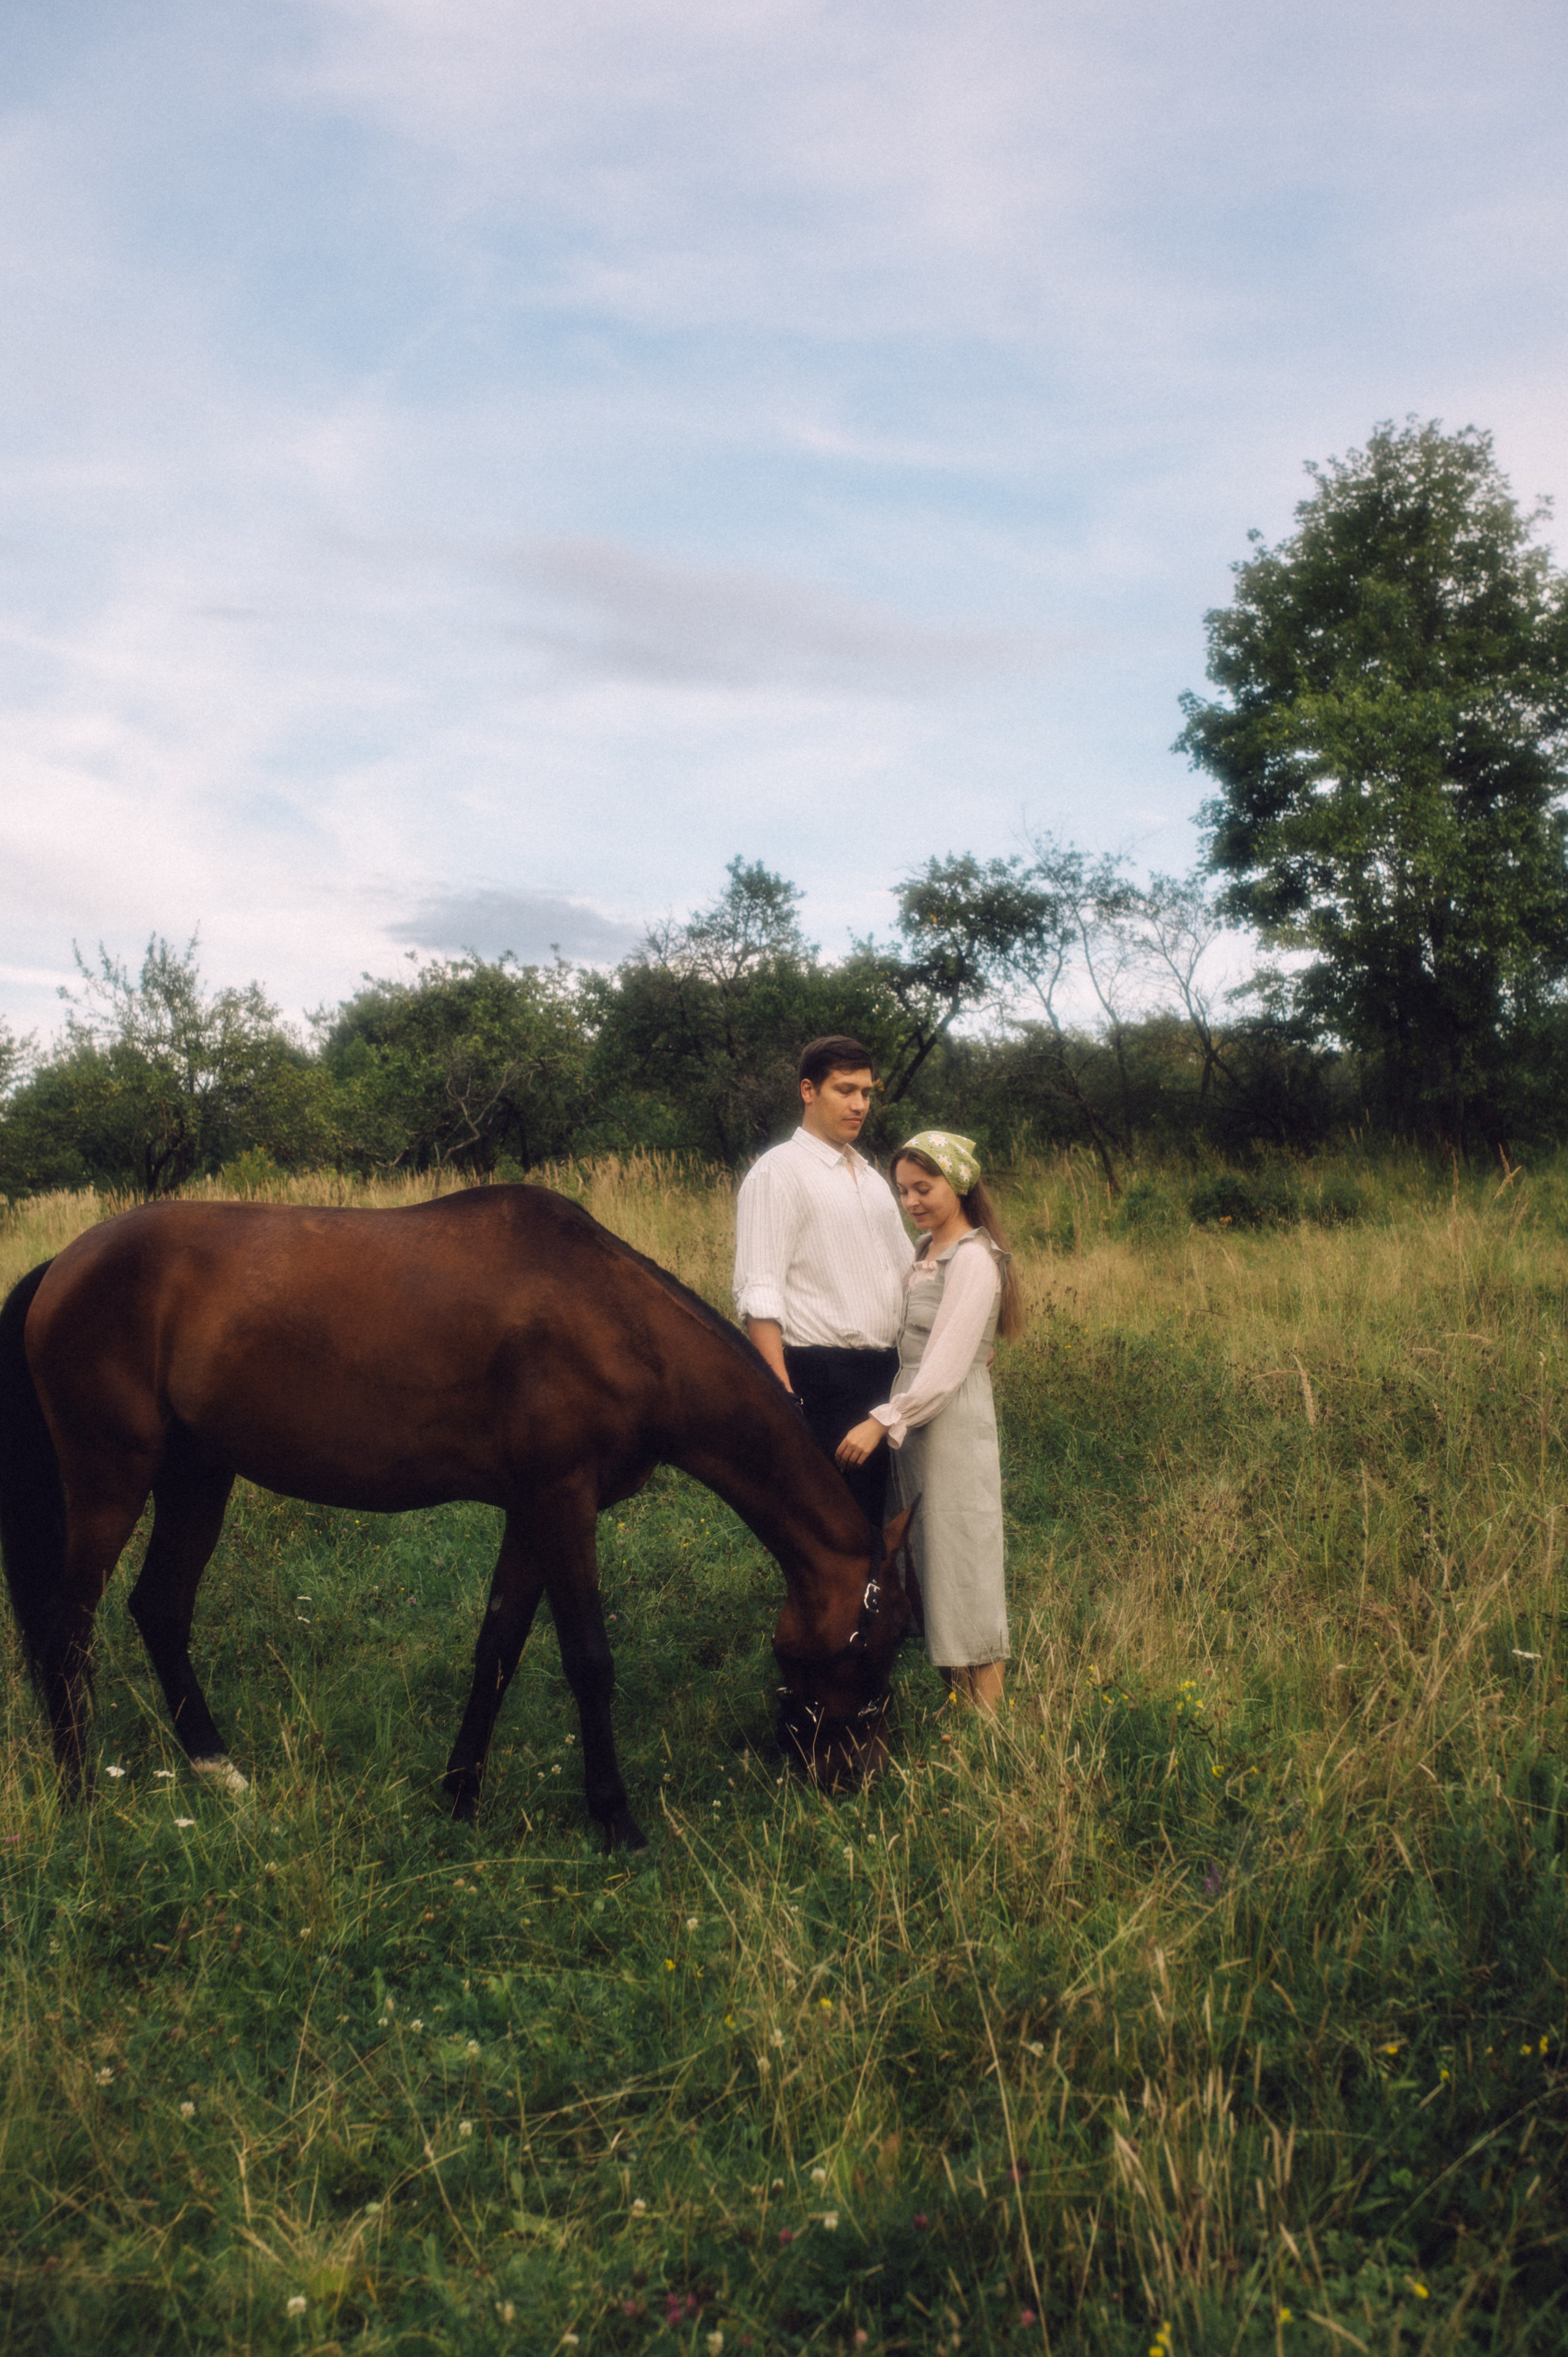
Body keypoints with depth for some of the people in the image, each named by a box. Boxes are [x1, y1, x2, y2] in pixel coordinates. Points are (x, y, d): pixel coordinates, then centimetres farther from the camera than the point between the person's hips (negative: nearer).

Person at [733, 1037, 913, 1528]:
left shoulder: (871, 1178, 18)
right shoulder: (779, 1172, -7)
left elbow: (908, 1268, 21)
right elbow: (759, 1294, -14)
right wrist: (779, 1392, -23)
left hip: (888, 1374, 8)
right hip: (824, 1375, -8)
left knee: (878, 1519, 14)